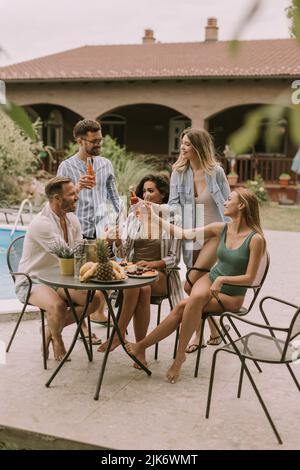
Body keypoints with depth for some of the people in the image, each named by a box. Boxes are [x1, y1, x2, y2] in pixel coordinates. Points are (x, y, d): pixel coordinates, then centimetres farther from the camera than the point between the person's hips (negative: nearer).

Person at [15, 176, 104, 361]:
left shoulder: (72, 219, 4)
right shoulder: (41, 223, -24)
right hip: (33, 282, -8)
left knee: (96, 298, -9)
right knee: (57, 305, -37)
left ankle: (52, 327, 10)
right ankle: (56, 338, -1)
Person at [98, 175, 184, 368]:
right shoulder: (134, 216, 13)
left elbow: (174, 258, 1)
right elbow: (124, 253, 10)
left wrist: (152, 264, -15)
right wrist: (117, 242, -13)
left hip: (160, 274, -2)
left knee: (140, 286, -36)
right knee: (142, 290, -34)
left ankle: (119, 334, -26)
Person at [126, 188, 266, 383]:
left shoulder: (255, 239, -14)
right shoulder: (221, 228, 2)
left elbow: (249, 278, -12)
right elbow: (185, 234, 6)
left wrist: (223, 279, -22)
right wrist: (156, 218, 5)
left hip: (231, 296, -4)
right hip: (209, 281, 4)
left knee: (184, 306, -27)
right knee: (197, 297, -31)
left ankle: (143, 345, -14)